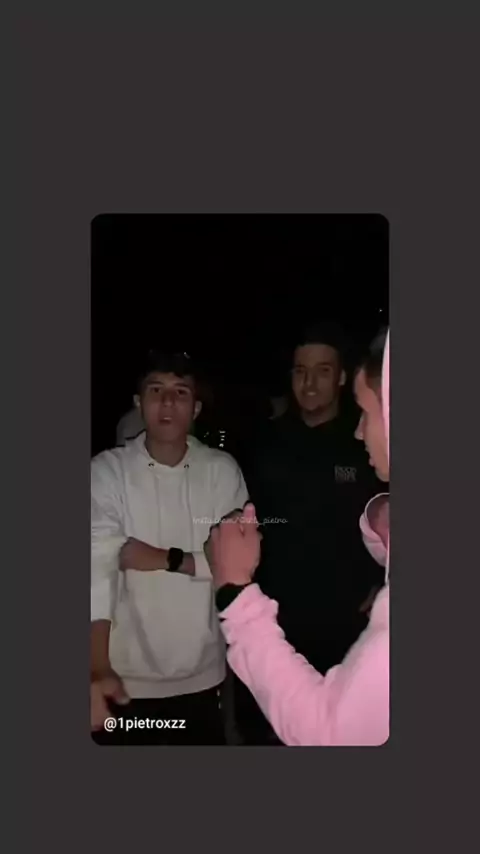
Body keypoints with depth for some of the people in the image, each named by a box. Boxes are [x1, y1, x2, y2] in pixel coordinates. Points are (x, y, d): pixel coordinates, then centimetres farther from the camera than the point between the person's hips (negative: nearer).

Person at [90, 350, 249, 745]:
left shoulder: (222, 471, -3)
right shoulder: (107, 471, -9)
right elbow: (98, 568, -19)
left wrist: (166, 559, -16)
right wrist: (98, 671, -30)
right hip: (128, 675, -1)